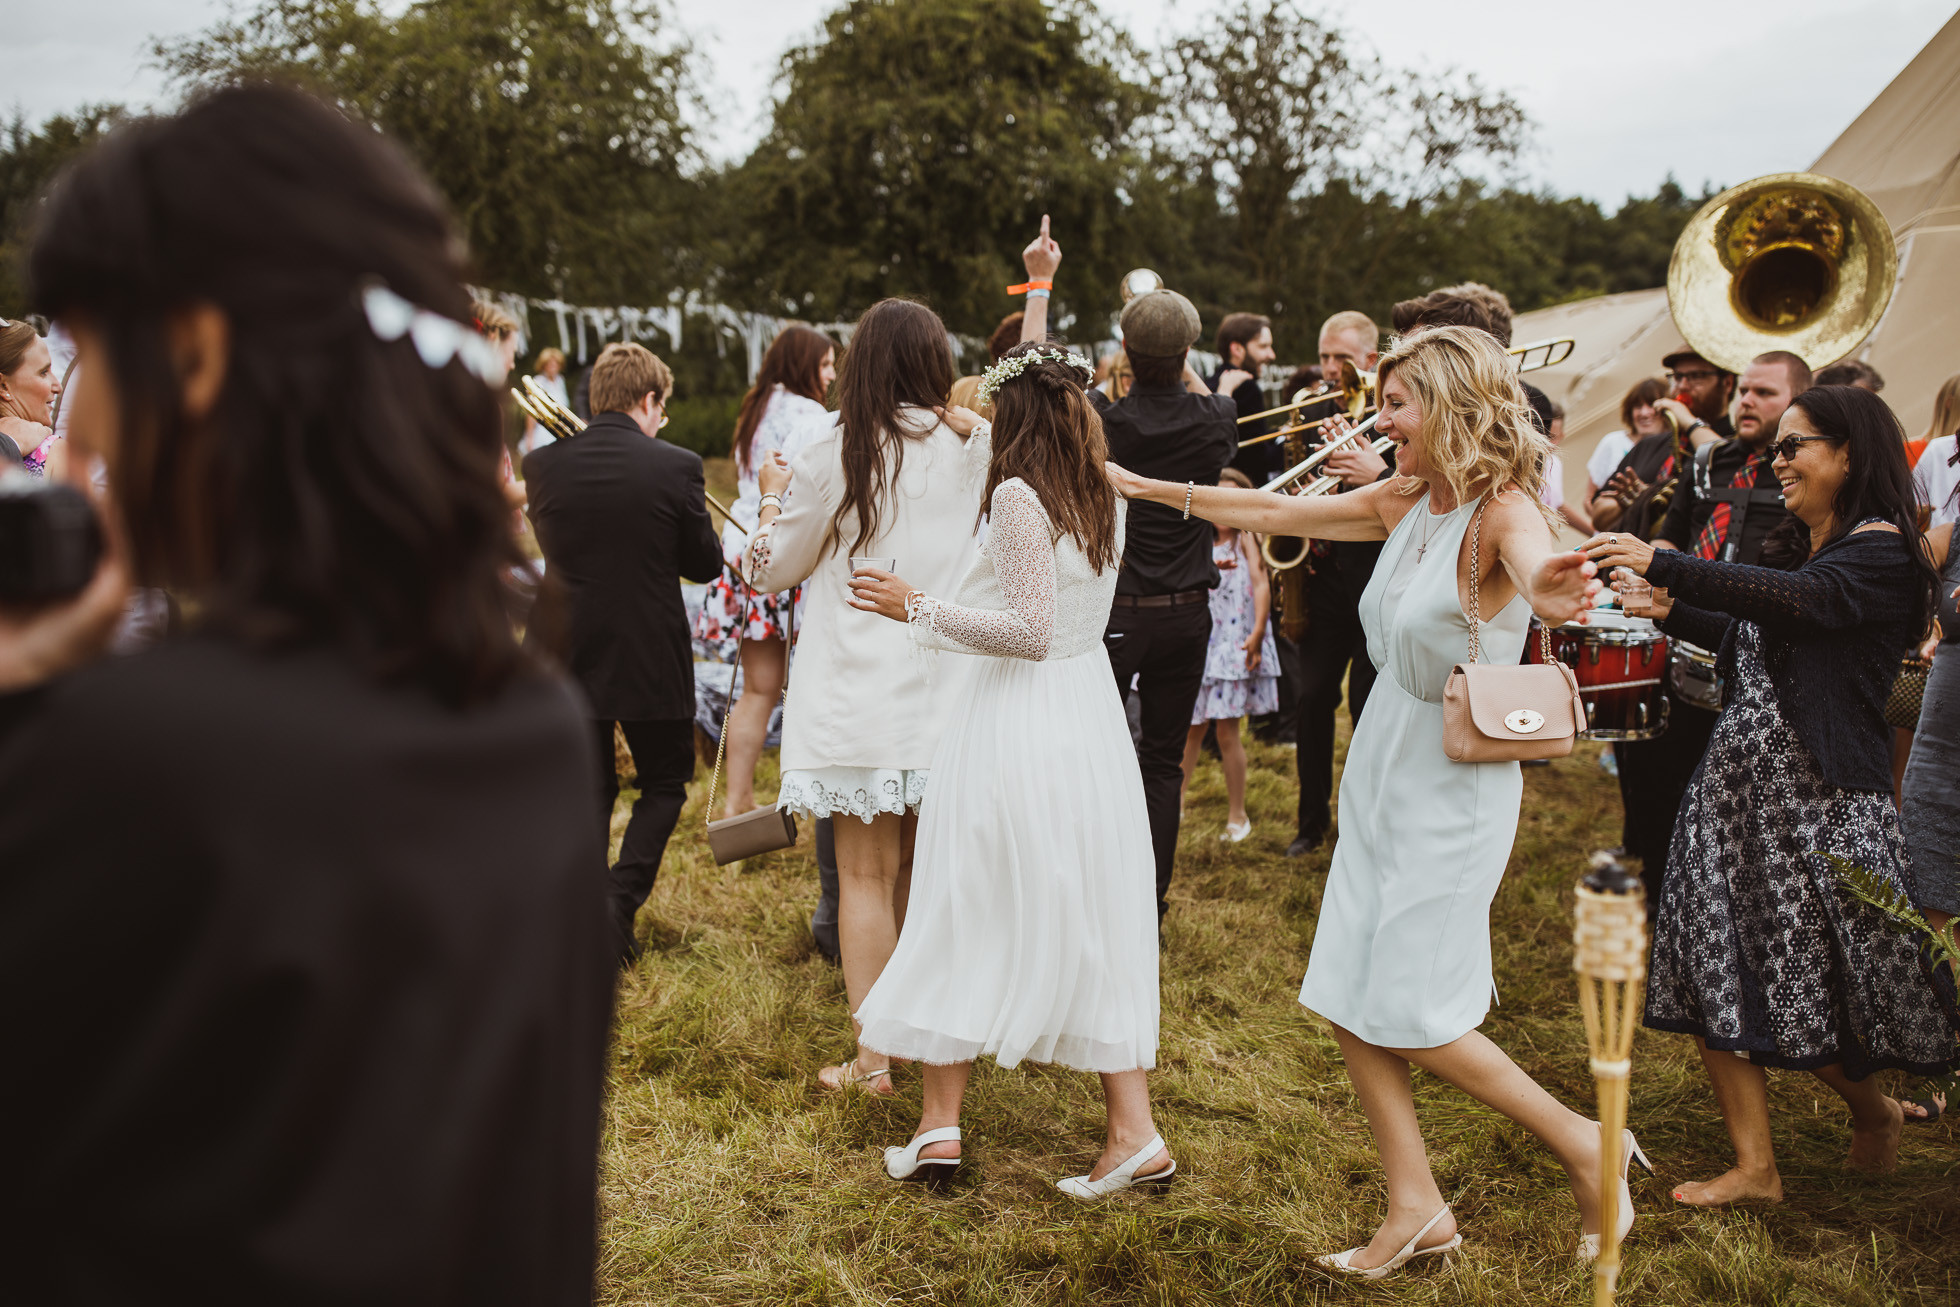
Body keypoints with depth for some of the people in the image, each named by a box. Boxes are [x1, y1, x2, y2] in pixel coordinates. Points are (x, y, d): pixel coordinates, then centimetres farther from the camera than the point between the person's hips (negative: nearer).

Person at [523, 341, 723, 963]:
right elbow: (705, 563, -5)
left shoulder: (542, 463, -5)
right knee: (665, 782, 16)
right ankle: (618, 903, -1)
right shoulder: (676, 466, -14)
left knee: (588, 790, 17)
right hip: (651, 661, -3)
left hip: (568, 656, 3)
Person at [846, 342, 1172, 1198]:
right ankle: (1133, 1133, 10)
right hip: (1090, 717, 7)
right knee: (1091, 926, 10)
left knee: (966, 915, 6)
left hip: (1013, 722, -6)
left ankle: (940, 1126, 13)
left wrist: (917, 608, -14)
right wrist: (976, 435, 41)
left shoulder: (1017, 495, -14)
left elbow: (1029, 630, -19)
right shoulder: (1103, 496, 8)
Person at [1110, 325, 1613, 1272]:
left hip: (1452, 788, -8)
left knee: (1408, 1015, -2)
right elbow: (1271, 512, 11)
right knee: (1349, 1005, 7)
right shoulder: (1406, 502, 4)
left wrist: (1548, 590, -67)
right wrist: (1142, 487, 13)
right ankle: (1417, 1210, 18)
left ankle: (1581, 1145, 18)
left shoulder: (1502, 510, -19)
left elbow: (1532, 557, -43)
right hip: (1380, 771, 8)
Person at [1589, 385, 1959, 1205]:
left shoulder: (1881, 551, -11)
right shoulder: (1794, 548, 16)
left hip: (1819, 795, -8)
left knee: (1814, 991, 3)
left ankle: (1874, 1111, 33)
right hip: (1737, 781, 8)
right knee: (1717, 980, 3)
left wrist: (1661, 565, -37)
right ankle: (1755, 1166, 11)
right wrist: (1671, 612, 10)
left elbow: (1801, 601, -29)